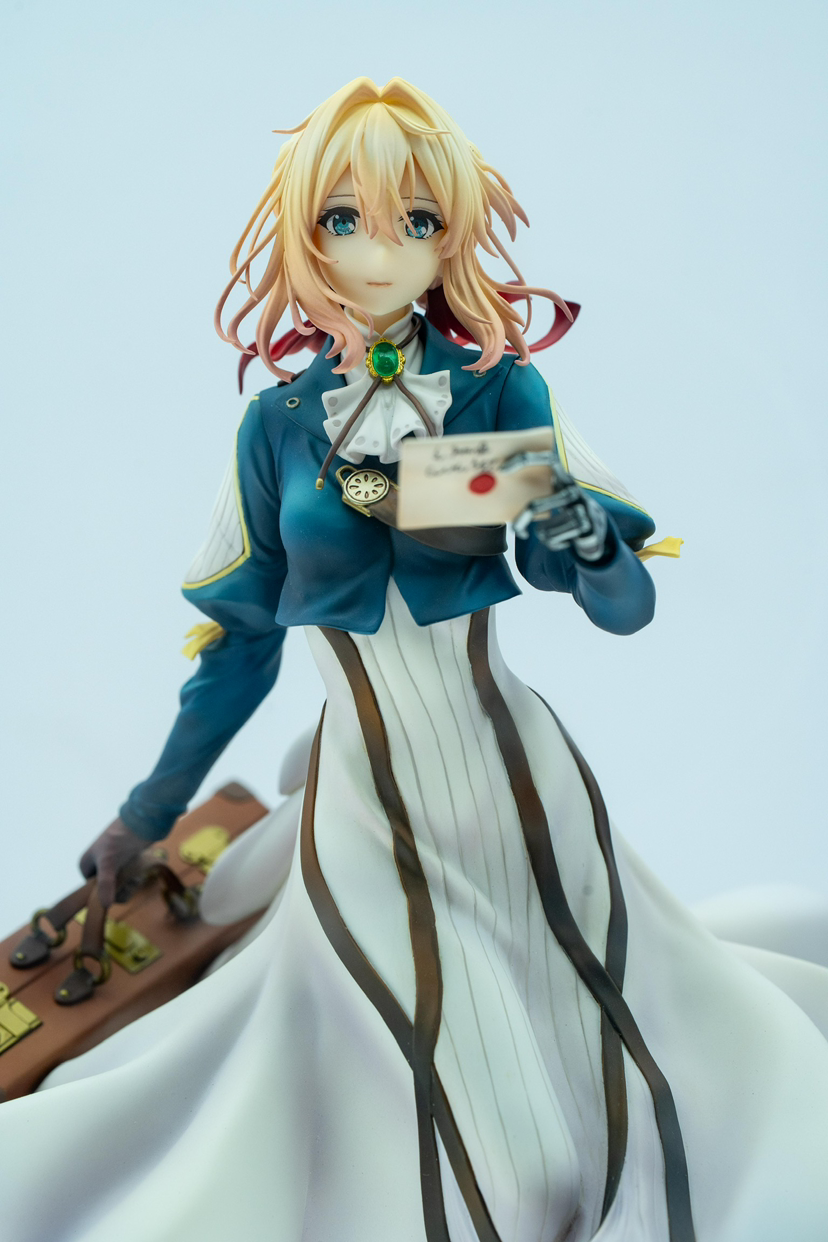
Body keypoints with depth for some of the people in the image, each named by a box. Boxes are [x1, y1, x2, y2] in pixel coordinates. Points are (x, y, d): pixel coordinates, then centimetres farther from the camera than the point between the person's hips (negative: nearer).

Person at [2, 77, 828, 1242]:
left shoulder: (503, 392, -5)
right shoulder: (279, 422, -1)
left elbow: (626, 606, -7)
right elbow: (245, 635, 7)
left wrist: (585, 540, -30)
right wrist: (151, 808, 12)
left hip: (518, 784, 0)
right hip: (364, 798, 1)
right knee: (439, 1148, 7)